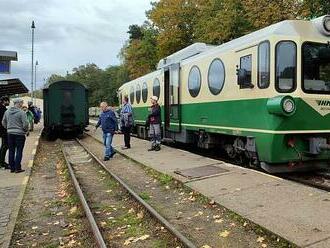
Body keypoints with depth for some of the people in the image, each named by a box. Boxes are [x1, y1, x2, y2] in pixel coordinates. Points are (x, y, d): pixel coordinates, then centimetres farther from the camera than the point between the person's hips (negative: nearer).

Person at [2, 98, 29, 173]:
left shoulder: (7, 112, 7)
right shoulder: (21, 112, -13)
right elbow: (25, 123, -16)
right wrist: (26, 130, 1)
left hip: (10, 133, 6)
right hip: (19, 134, -6)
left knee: (11, 151, 12)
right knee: (19, 151, 1)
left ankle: (12, 168, 17)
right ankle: (17, 168, 2)